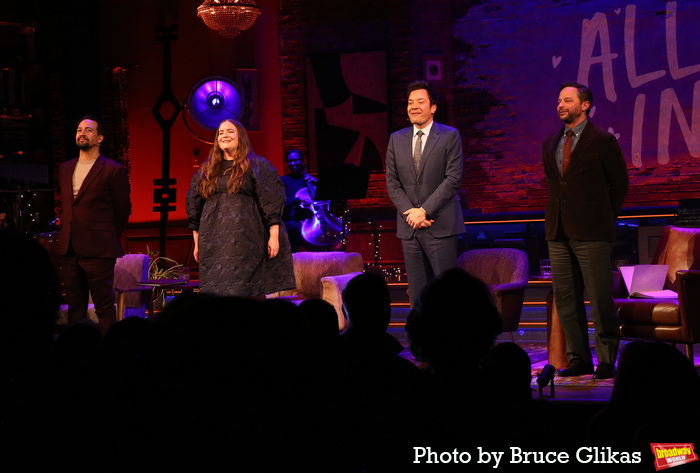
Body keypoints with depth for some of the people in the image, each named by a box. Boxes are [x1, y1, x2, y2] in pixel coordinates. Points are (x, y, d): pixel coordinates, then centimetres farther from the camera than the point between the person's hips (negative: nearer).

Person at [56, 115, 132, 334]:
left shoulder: (113, 171, -5)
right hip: (69, 250, 6)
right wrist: (67, 235, 16)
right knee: (75, 306, 10)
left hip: (98, 251, -6)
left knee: (104, 307, -4)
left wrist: (107, 240, 5)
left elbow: (123, 210, 1)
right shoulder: (65, 169, 15)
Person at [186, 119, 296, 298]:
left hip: (247, 241, -4)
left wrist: (274, 236, -11)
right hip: (214, 247, 4)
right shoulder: (206, 171, 17)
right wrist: (197, 243, 17)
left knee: (253, 295, -7)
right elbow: (194, 206, 20)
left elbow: (272, 203, -3)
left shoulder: (257, 166, 4)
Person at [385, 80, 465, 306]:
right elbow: (392, 181, 9)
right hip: (409, 227, 4)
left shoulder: (449, 136, 1)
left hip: (441, 227, -4)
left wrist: (425, 210, -13)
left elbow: (453, 178, -7)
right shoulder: (397, 139, 13)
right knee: (418, 293, 5)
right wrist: (410, 211, -6)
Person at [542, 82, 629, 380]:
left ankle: (607, 361, 3)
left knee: (600, 299, -5)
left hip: (591, 232, -6)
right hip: (557, 231, 6)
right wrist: (557, 215, 14)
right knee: (565, 299, 5)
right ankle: (578, 359, 12)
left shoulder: (603, 141, -2)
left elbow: (620, 182, 5)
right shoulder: (550, 144, 15)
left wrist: (605, 218, 7)